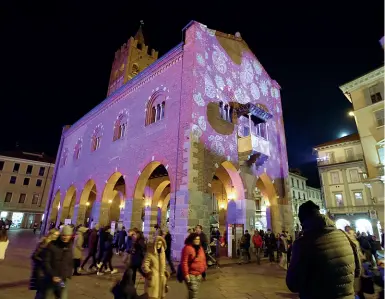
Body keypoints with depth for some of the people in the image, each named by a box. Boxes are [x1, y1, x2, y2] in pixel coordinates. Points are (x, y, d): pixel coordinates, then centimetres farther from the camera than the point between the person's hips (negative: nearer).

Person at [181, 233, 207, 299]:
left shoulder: (200, 248, 9)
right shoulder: (187, 248, -16)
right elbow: (184, 262, -18)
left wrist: (205, 269, 15)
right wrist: (186, 274, -19)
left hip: (199, 274, 8)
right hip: (191, 274, -7)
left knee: (195, 292, 16)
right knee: (193, 293, -7)